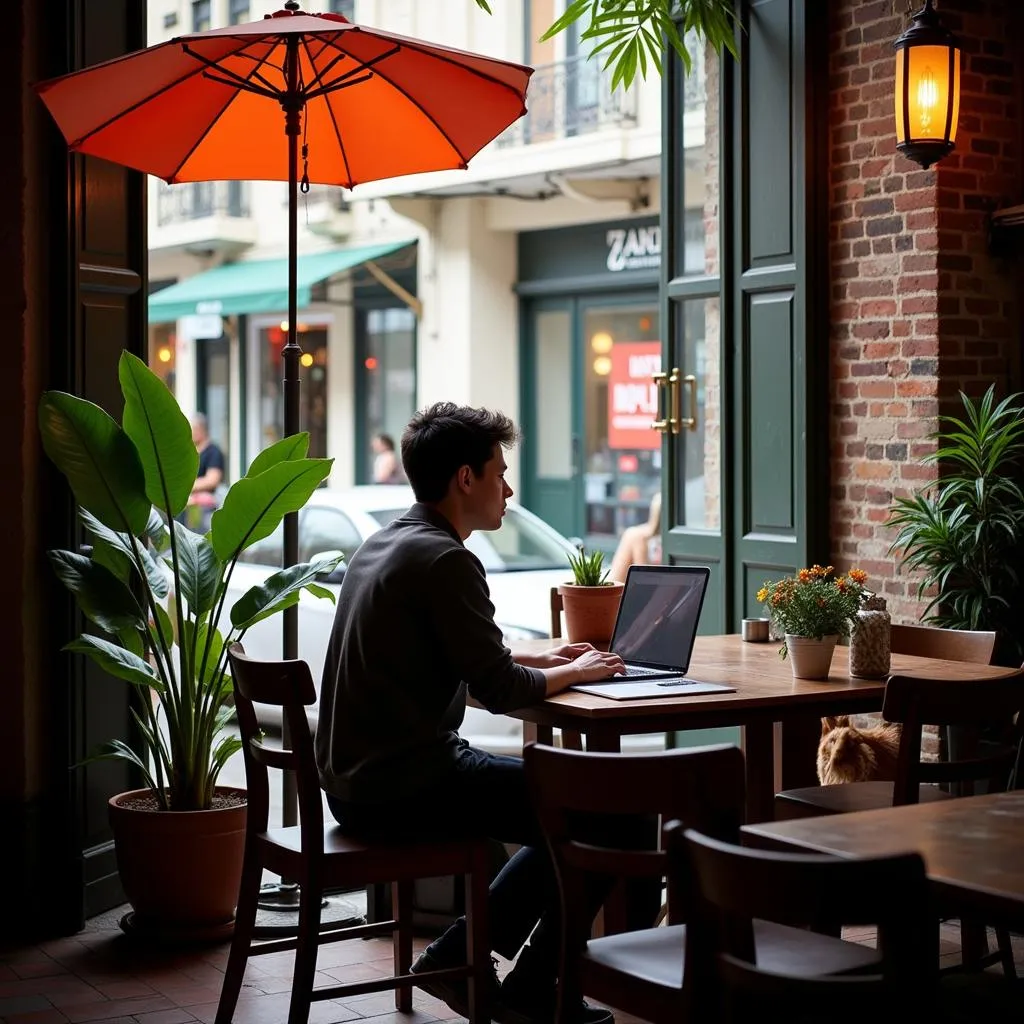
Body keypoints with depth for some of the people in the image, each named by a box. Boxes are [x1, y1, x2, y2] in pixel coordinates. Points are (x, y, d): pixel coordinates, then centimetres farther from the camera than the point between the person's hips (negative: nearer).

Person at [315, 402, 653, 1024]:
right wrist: (574, 673, 1)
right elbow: (498, 690, -17)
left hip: (359, 781, 10)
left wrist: (544, 661, 15)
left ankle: (456, 957, 19)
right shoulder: (446, 560, -18)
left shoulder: (385, 544, 12)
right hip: (406, 790, -10)